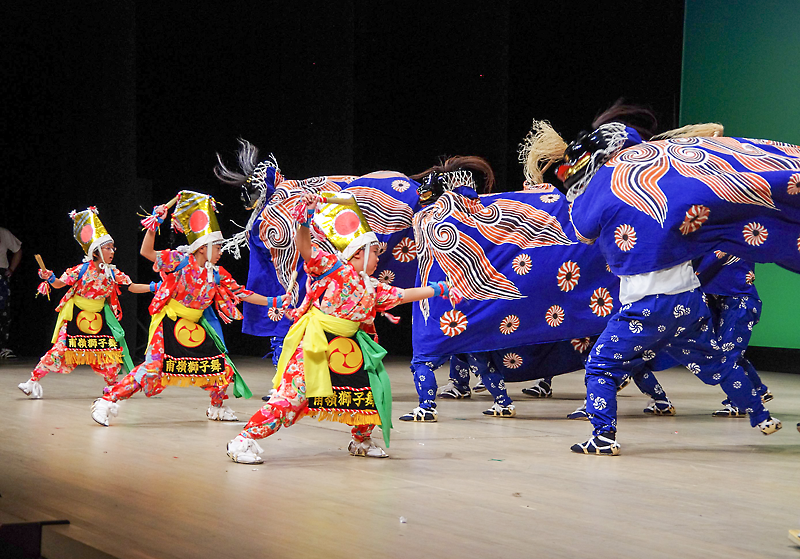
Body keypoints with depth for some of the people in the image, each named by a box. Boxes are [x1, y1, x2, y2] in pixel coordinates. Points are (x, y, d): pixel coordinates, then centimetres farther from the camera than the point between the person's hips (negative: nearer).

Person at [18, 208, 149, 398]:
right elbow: (60, 284, -9)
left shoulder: (113, 273, 0)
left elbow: (132, 287, 4)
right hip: (75, 315, -4)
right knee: (61, 347, -13)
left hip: (99, 317, 4)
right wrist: (50, 278, -30)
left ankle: (112, 384, 21)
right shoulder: (81, 270, -12)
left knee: (112, 350, -2)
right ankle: (33, 381, -5)